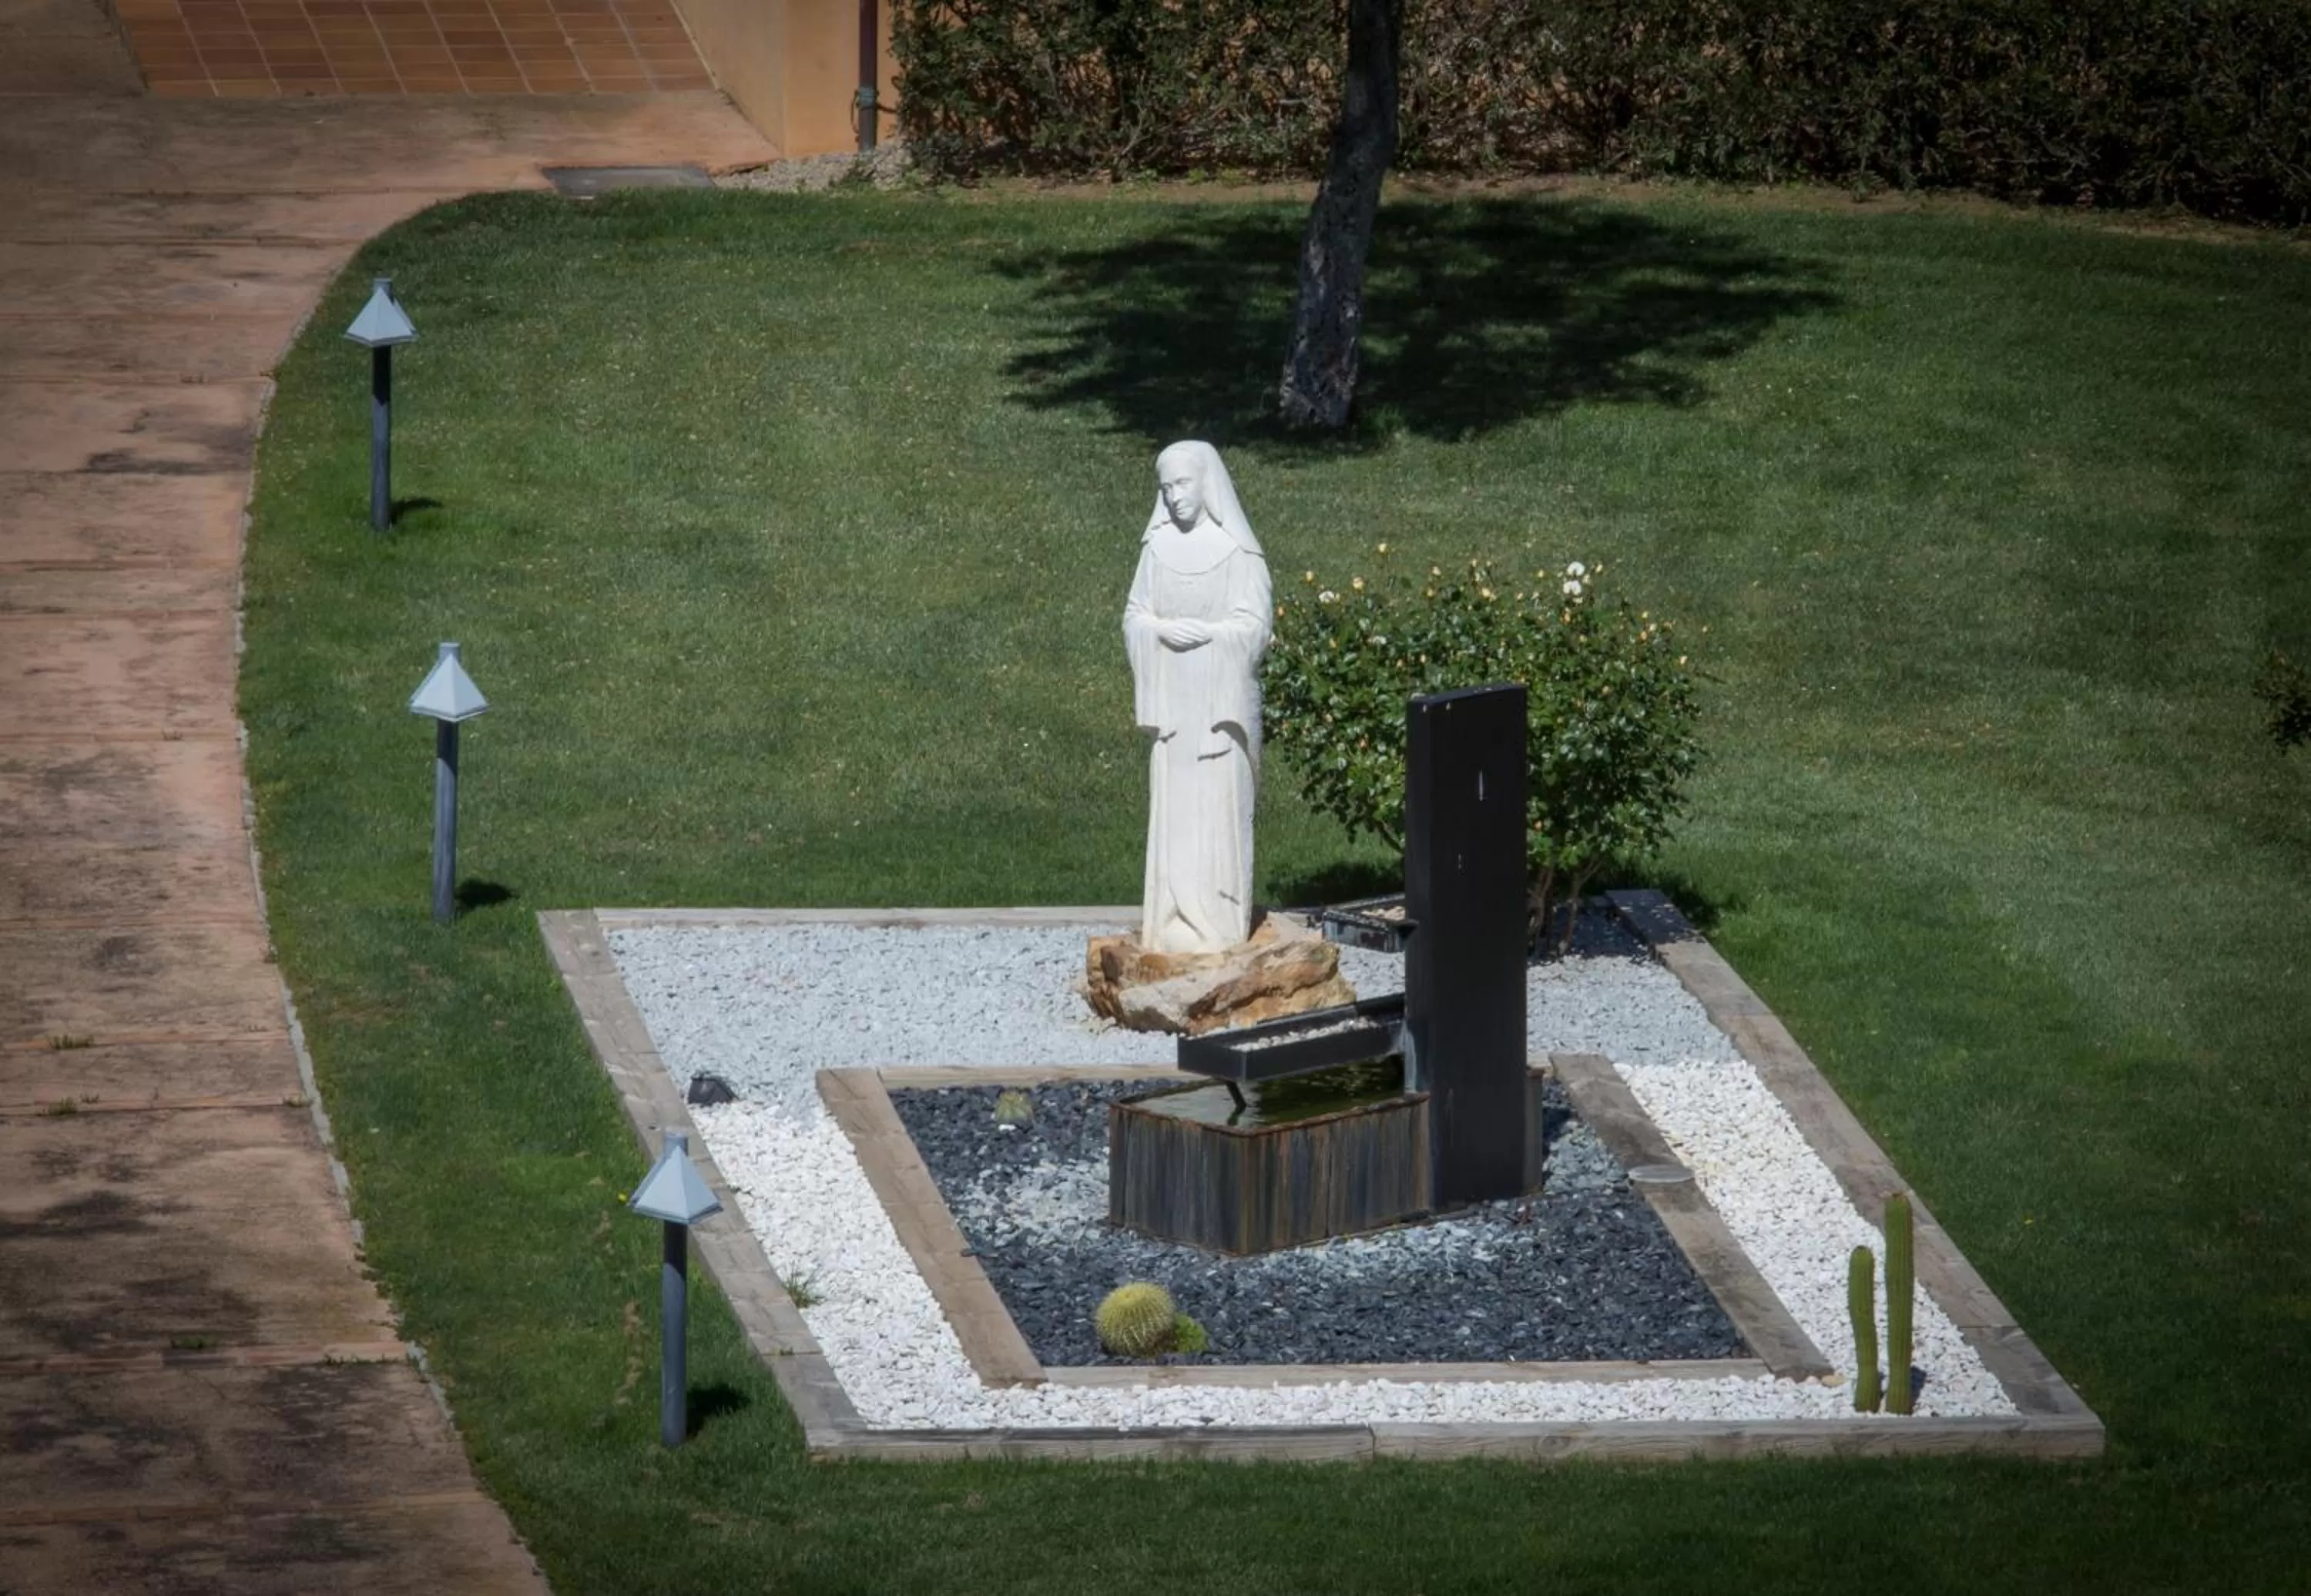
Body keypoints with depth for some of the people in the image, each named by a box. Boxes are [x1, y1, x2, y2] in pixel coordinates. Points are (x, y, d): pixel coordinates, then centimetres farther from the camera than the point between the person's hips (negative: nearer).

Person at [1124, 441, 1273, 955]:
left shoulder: (1237, 551, -7)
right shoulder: (1158, 546, 6)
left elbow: (1253, 626, -8)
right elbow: (1135, 618, 7)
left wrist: (1204, 632, -19)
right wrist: (1165, 631, -12)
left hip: (1221, 696, -4)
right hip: (1171, 696, 4)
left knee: (1219, 804, -4)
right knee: (1173, 804, 4)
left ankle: (1219, 922, 0)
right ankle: (1175, 920, 8)